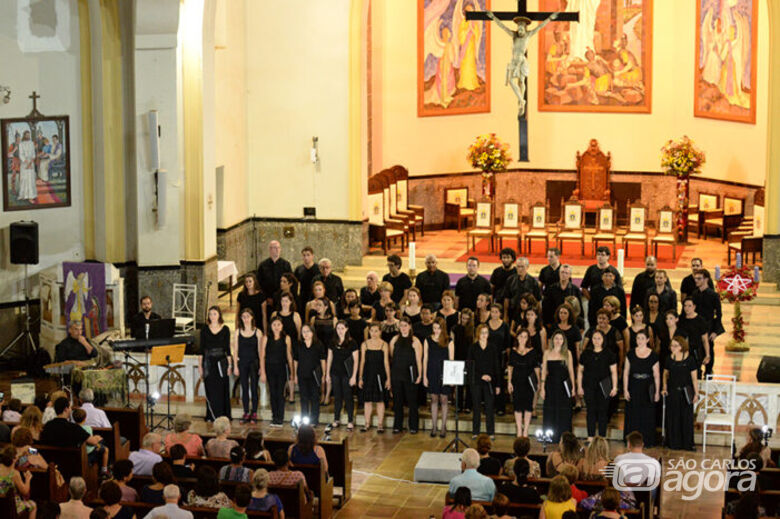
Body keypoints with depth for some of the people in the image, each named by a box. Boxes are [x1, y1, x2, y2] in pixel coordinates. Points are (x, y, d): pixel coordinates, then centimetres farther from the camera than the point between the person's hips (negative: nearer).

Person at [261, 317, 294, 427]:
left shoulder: (286, 339, 1)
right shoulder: (266, 339, 1)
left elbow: (289, 356, 5)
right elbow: (262, 357, 2)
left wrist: (292, 372, 5)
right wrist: (262, 373, -2)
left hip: (282, 368, -1)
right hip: (270, 368, 1)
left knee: (280, 393, -4)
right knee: (272, 393, 5)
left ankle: (280, 418, 1)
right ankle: (274, 417, 14)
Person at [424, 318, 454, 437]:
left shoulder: (449, 341, 0)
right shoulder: (428, 341, 4)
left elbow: (451, 359, 0)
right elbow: (425, 358, 5)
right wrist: (424, 376, 1)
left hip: (445, 374, -1)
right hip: (432, 373, 1)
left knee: (444, 399, 2)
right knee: (434, 399, 7)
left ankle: (443, 427, 9)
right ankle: (434, 426, 13)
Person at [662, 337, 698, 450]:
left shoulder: (689, 360, -9)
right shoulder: (670, 359, 1)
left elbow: (694, 378, -5)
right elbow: (666, 373, 14)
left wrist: (696, 394, -5)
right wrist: (665, 387, 1)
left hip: (685, 393, -3)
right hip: (672, 392, 3)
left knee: (686, 418, 4)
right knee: (672, 418, 7)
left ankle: (687, 444, 15)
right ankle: (674, 443, 19)